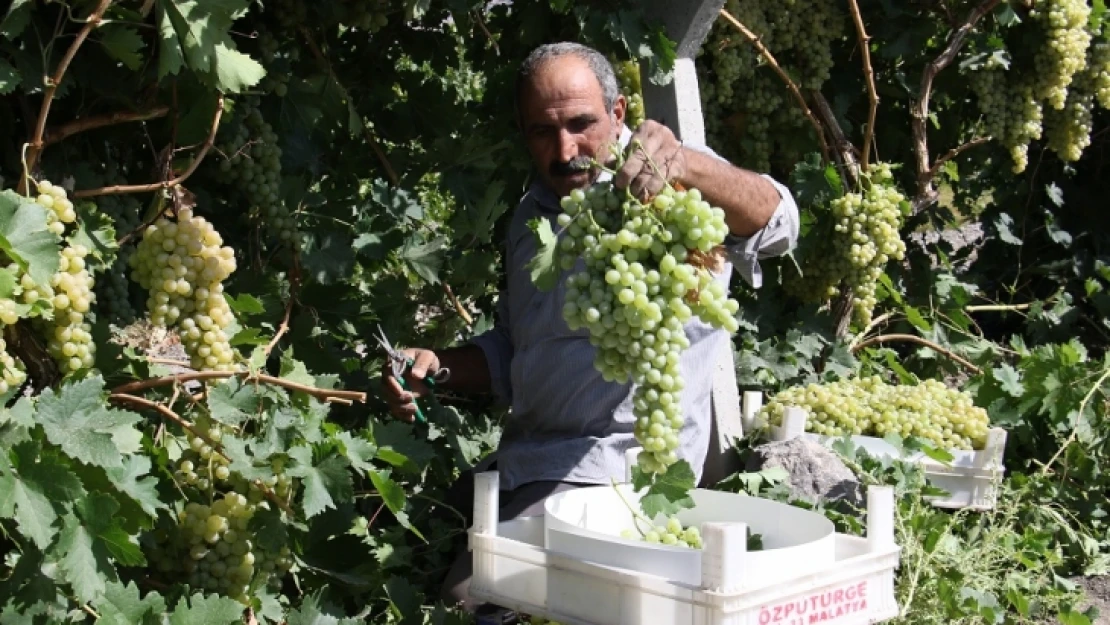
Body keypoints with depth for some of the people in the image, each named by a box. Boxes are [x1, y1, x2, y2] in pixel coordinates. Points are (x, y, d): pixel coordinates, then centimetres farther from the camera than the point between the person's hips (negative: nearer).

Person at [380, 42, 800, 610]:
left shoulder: (656, 186, -11)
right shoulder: (532, 215, 14)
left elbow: (773, 225, -32)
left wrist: (687, 165, -52)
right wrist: (437, 369, 3)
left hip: (616, 471, -8)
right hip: (521, 458, 8)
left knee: (474, 598, -22)